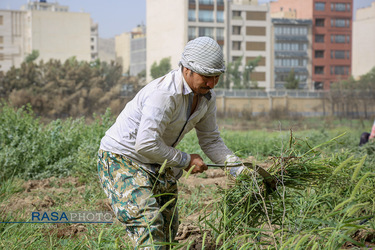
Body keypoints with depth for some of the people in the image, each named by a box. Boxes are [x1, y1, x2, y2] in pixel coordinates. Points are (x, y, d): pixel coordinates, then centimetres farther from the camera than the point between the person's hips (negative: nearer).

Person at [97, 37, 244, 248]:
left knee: (168, 231, 12)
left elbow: (211, 140, 6)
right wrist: (185, 160, -21)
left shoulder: (206, 96, -2)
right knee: (149, 223, -24)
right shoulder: (165, 94, -30)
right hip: (122, 159, -9)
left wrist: (240, 169, -7)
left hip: (158, 164, 9)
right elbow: (146, 144, -33)